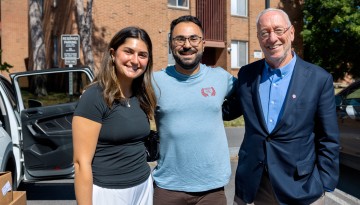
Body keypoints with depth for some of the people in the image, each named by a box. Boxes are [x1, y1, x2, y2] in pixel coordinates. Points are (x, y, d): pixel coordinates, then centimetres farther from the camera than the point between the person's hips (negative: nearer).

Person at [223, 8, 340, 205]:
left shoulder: (319, 78, -6)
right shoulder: (246, 74, 1)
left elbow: (328, 140, -3)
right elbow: (230, 110, 15)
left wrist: (324, 186, -5)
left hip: (300, 187, -2)